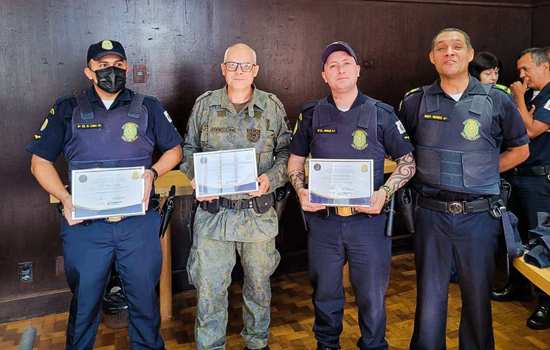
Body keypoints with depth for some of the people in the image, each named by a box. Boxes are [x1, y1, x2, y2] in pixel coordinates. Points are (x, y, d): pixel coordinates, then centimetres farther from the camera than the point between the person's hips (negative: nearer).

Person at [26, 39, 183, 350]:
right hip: (84, 225, 0)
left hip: (139, 223, 0)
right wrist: (65, 198, -8)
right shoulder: (68, 111, 5)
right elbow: (41, 161, 8)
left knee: (144, 297, 12)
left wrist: (153, 173, -8)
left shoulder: (149, 108, 6)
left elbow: (174, 150, 12)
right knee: (84, 300, 14)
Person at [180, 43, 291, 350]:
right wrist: (197, 178, -6)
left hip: (258, 212, 1)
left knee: (259, 283, 17)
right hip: (213, 211, 0)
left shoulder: (272, 106, 2)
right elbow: (190, 149, 11)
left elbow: (286, 152, 5)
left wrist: (271, 179, -12)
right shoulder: (205, 104, 3)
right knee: (210, 288, 5)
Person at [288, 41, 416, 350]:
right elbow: (295, 161, 13)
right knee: (325, 293, 17)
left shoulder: (381, 114, 0)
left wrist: (384, 193, -12)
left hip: (369, 219, -1)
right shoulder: (312, 115, 5)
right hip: (323, 219, 2)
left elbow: (408, 162, 3)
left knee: (372, 295, 10)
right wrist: (301, 191, -6)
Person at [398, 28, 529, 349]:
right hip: (431, 213, 0)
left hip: (480, 213, 1)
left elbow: (520, 150, 13)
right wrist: (425, 172, 1)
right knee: (430, 296, 9)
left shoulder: (497, 100, 2)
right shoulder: (416, 101, 2)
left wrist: (482, 171, 3)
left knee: (478, 295, 14)